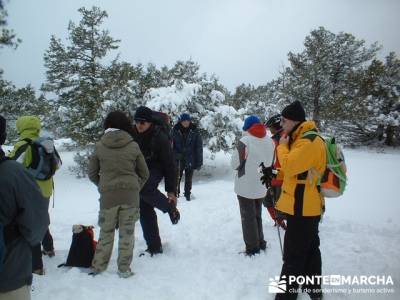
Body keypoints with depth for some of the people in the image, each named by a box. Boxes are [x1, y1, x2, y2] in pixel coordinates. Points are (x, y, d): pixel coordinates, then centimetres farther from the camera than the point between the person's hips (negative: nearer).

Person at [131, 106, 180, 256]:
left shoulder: (160, 138, -17)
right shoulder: (132, 135, -5)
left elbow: (170, 164, -15)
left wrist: (171, 190, -17)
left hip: (155, 170, -5)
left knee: (144, 188, -36)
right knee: (145, 211, 5)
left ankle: (171, 208, -10)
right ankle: (154, 246, 19)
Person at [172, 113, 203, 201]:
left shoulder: (194, 131, -4)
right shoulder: (175, 131, -4)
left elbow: (199, 148, -3)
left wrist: (199, 162, -5)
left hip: (190, 160, 1)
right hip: (178, 160, 0)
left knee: (188, 179, 13)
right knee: (177, 178, 0)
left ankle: (187, 194, 31)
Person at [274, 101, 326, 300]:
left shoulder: (308, 142, -21)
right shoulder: (302, 139, 12)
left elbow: (288, 167, -27)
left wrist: (282, 145, -12)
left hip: (302, 208, -10)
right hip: (306, 206, 10)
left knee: (293, 257, -1)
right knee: (309, 249, 21)